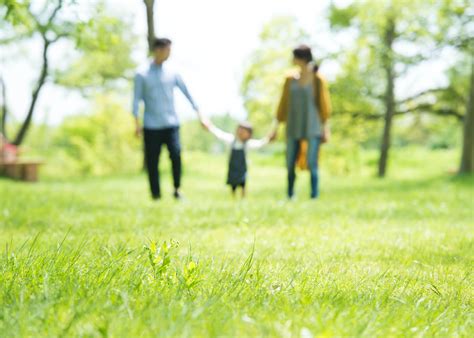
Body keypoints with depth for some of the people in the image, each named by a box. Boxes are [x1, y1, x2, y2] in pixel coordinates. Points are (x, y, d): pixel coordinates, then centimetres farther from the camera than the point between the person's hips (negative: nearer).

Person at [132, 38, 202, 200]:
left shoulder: (172, 74, 8)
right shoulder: (142, 75, 2)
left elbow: (187, 93, 10)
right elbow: (136, 99, 2)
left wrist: (199, 114, 6)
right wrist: (137, 123, -5)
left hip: (171, 123, 1)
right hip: (151, 126, -1)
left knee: (176, 154, -17)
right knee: (152, 161, 1)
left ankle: (177, 188, -2)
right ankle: (156, 194, 11)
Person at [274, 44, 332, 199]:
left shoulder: (318, 80, -3)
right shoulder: (291, 80, 8)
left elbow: (324, 105, -2)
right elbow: (284, 105, 11)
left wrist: (326, 129, -5)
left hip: (312, 128, -4)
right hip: (294, 128, 4)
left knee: (312, 164, -7)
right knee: (290, 164, 2)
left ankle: (314, 197, 0)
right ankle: (289, 196, 13)